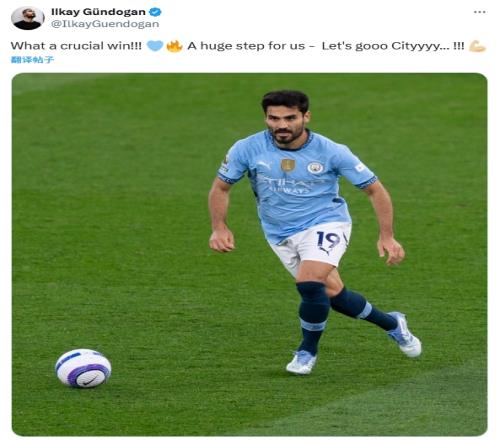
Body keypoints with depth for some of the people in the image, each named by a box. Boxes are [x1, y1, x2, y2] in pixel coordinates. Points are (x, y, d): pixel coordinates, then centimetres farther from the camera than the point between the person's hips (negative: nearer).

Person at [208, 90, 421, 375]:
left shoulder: (331, 152, -16)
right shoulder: (247, 149, -12)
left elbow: (375, 189, -7)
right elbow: (221, 187, 3)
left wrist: (387, 236, -12)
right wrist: (219, 228, -11)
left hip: (325, 225, -4)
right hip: (281, 236, 4)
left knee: (309, 283, -27)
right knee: (332, 293, 6)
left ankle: (308, 351, -2)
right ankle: (393, 324, 32)